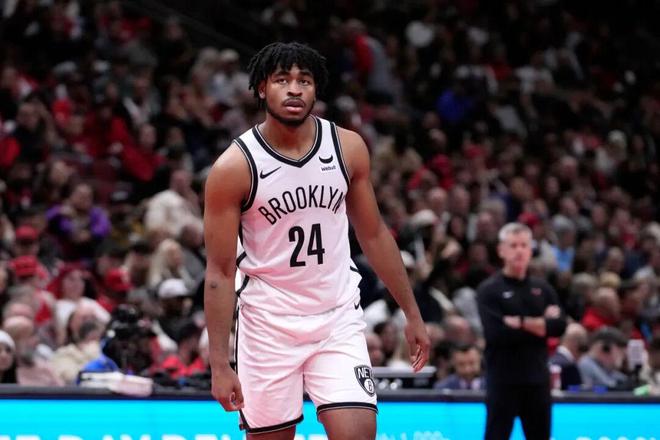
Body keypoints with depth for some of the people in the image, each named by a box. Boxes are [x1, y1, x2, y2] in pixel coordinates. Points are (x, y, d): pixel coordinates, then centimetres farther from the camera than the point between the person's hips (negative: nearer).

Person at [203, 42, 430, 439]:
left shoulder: (348, 148, -2)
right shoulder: (234, 167, -12)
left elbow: (374, 234, 10)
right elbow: (220, 272, -9)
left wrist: (412, 313, 10)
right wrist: (219, 363, -13)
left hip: (338, 318, 2)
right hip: (268, 322, -2)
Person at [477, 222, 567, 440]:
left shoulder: (543, 289, 11)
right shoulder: (489, 290, -3)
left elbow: (559, 325, -3)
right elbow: (496, 332, -17)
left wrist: (522, 323, -14)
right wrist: (540, 326, -8)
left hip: (537, 379, 5)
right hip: (504, 380, -5)